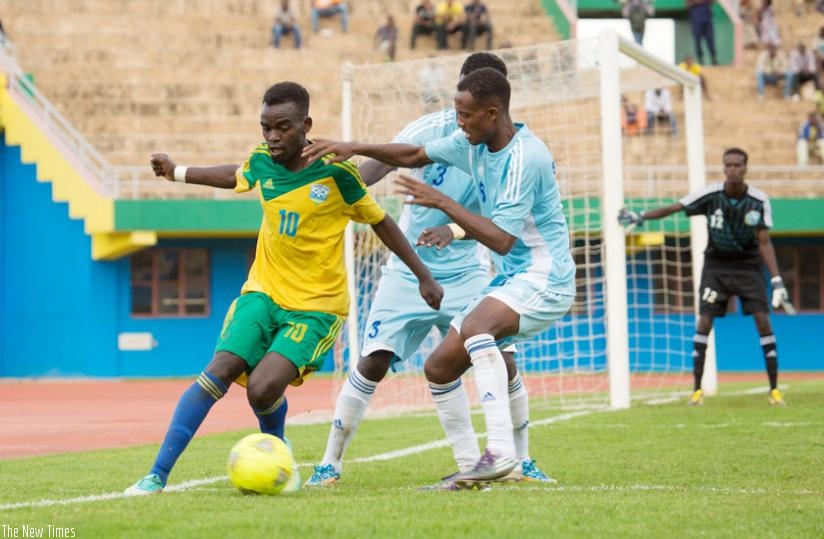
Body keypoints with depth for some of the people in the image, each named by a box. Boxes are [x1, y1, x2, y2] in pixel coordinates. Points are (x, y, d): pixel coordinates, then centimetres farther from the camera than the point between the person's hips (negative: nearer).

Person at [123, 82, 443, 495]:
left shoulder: (335, 171, -14)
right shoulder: (261, 162, -1)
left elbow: (380, 222, -2)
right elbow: (235, 175, 26)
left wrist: (423, 276, 2)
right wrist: (178, 174, 27)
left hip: (317, 305, -4)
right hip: (263, 291, 4)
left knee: (262, 390, -21)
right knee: (218, 373, -15)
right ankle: (158, 474, -13)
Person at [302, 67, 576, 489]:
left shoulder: (525, 157, -22)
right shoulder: (473, 144, 5)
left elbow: (502, 240, -26)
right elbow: (415, 156, 20)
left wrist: (443, 203, -23)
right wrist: (355, 148, 8)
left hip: (544, 279, -10)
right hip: (509, 280, 10)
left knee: (475, 325, -37)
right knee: (439, 368, 4)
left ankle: (501, 453, -40)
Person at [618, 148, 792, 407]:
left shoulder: (759, 201, -12)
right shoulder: (711, 195, -14)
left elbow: (764, 242, -10)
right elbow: (673, 208, -13)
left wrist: (777, 280, -15)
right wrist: (640, 217, -23)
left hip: (748, 266, 0)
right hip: (716, 266, 0)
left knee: (763, 321, -10)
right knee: (703, 322, -8)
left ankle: (774, 389, -2)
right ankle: (697, 388, 1)